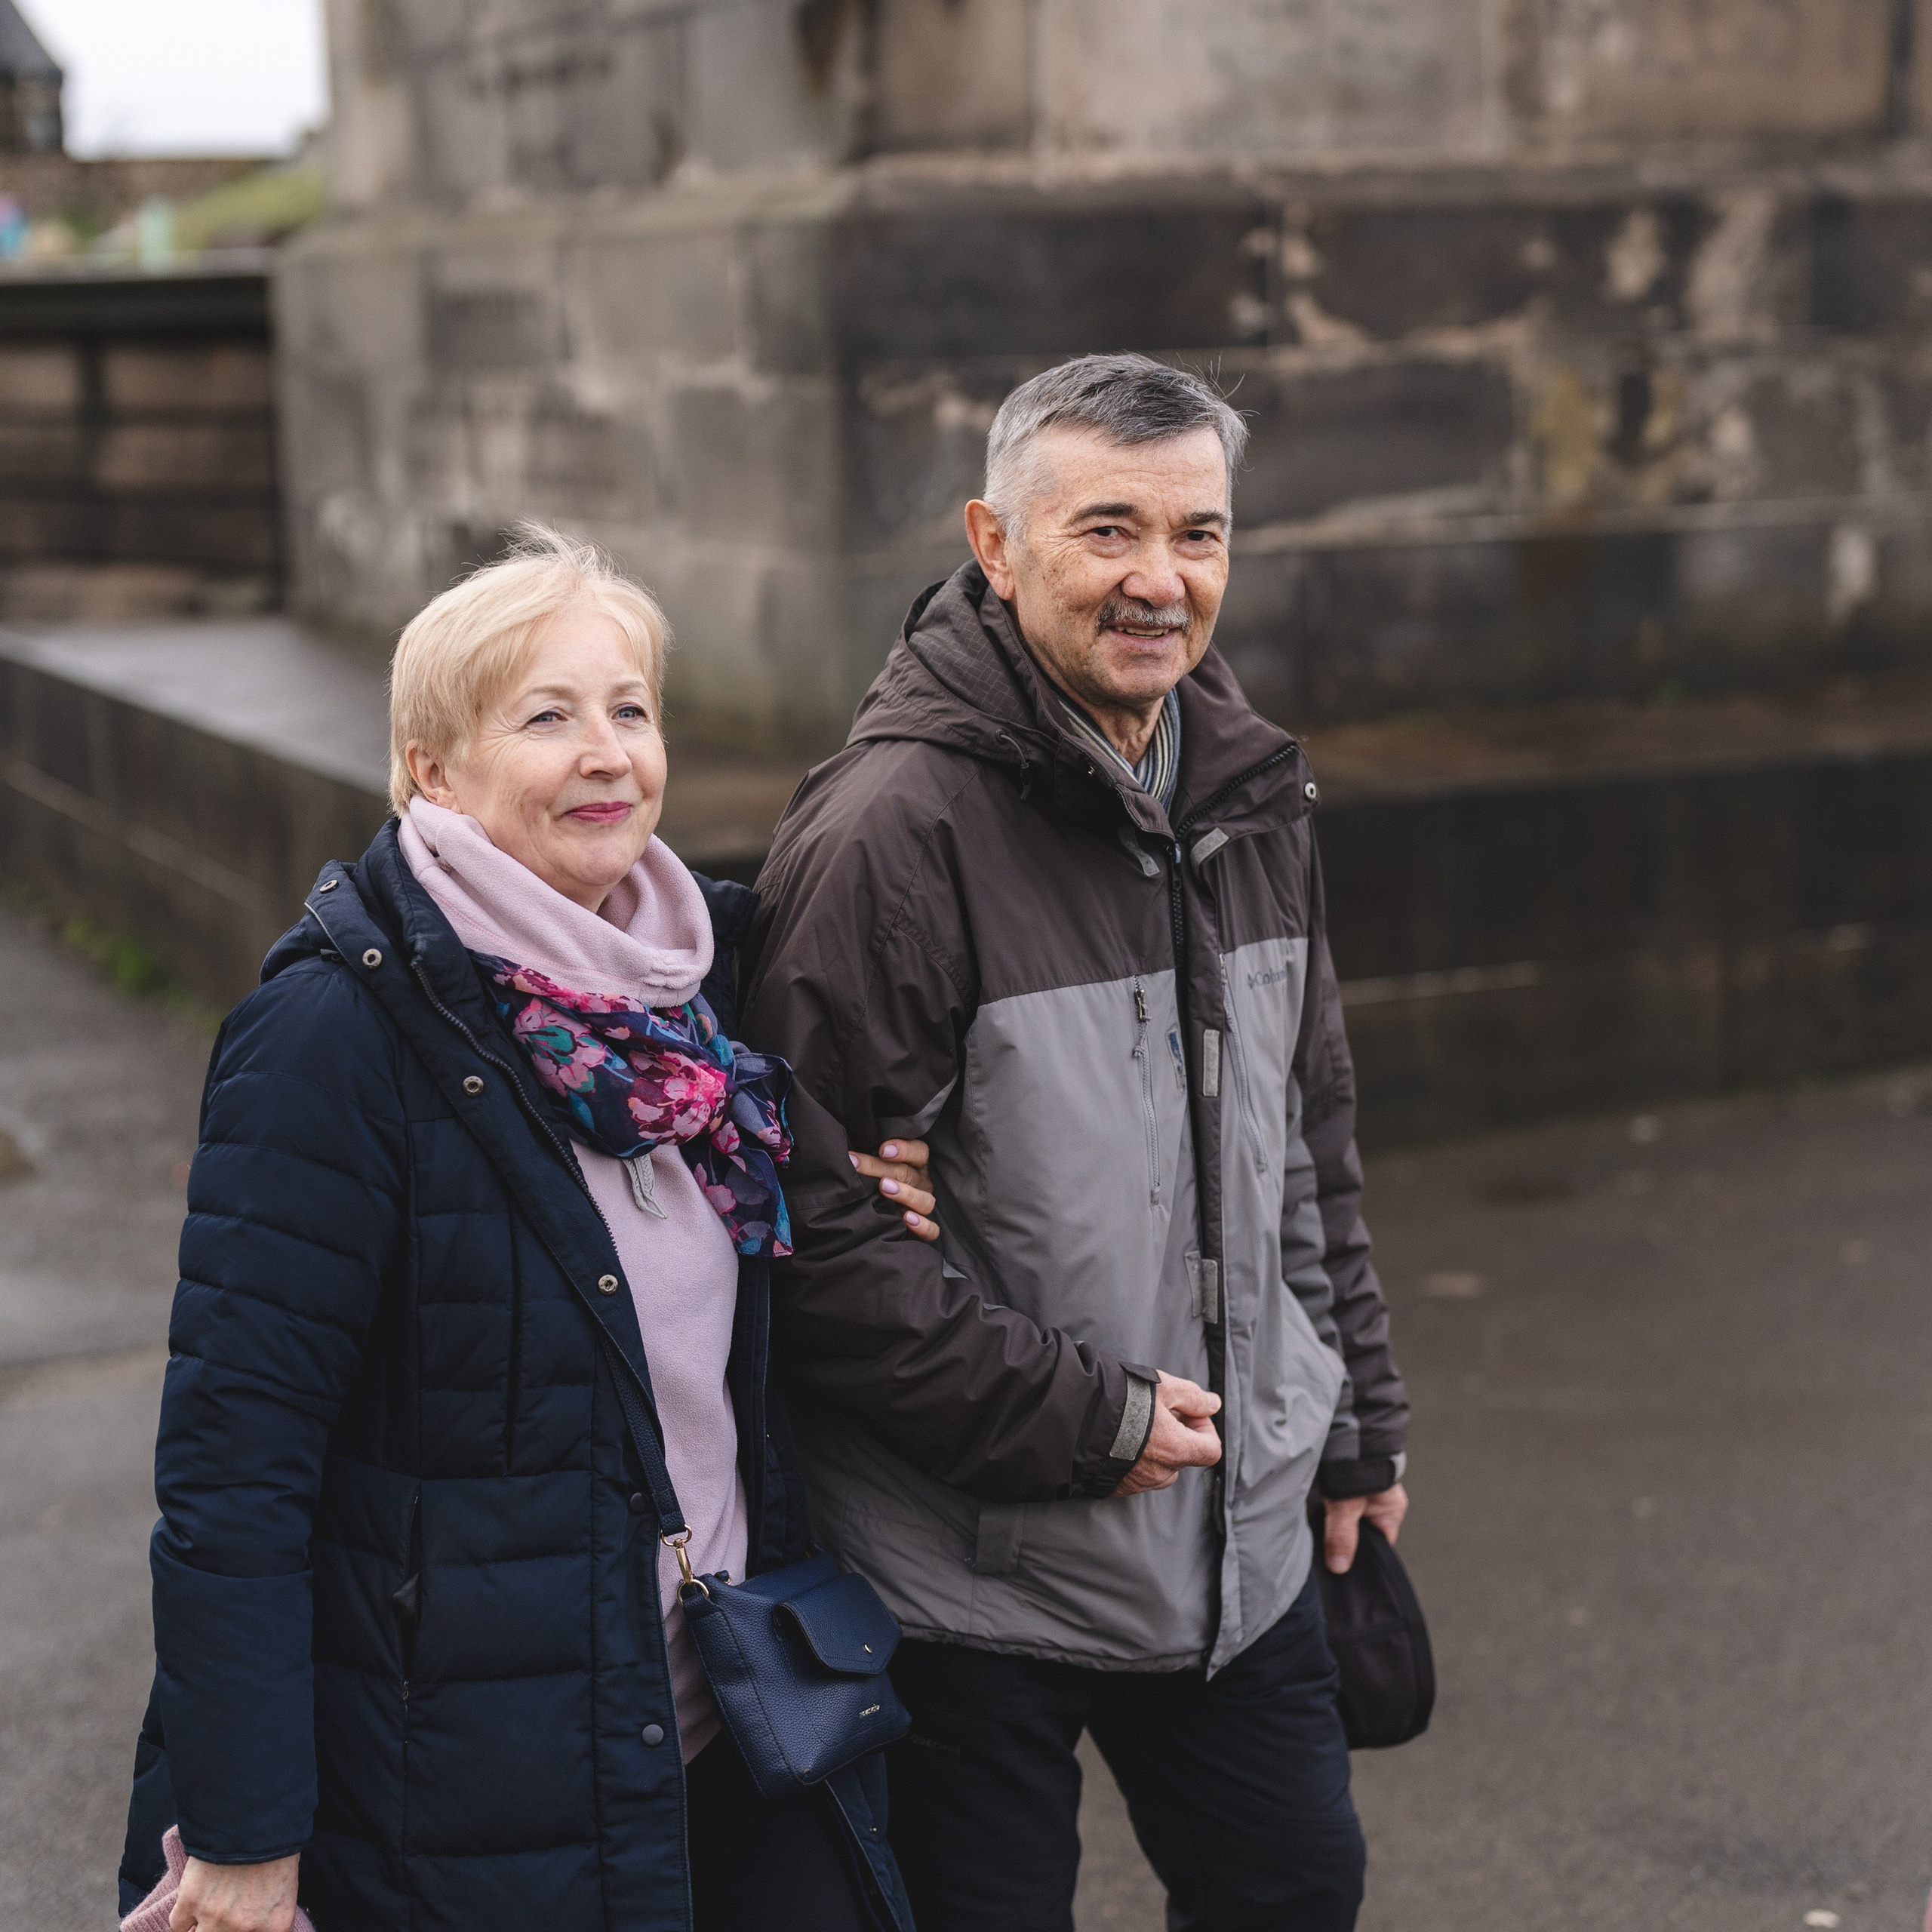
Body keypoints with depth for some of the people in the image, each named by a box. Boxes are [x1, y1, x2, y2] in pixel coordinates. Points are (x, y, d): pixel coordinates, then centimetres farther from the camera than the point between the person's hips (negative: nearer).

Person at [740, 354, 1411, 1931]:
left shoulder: (1252, 797, 5)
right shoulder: (893, 826, -20)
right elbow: (818, 1225, -22)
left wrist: (1358, 1427, 17)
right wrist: (1081, 1416, -19)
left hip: (1240, 1533, 7)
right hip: (971, 1571, -7)